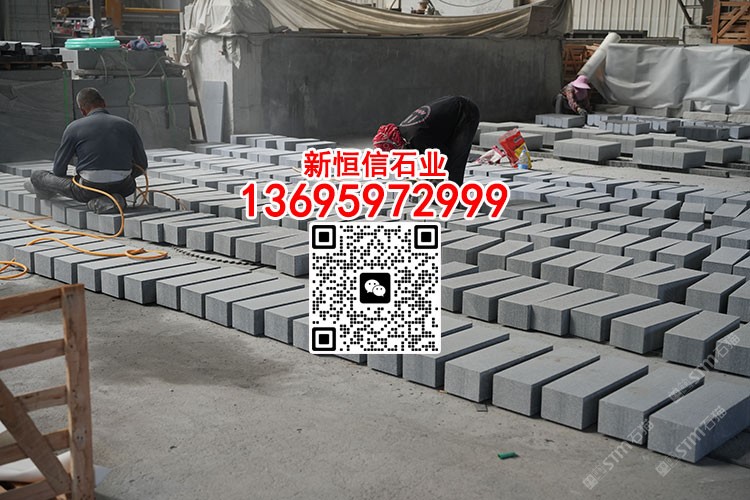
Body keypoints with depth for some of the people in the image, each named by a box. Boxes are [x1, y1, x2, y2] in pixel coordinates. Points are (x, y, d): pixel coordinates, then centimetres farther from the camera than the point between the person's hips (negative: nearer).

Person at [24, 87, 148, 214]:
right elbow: (142, 165, 14)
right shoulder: (127, 125, 7)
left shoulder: (75, 127, 1)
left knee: (37, 176, 17)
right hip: (123, 188, 2)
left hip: (90, 189, -2)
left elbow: (59, 169, 8)